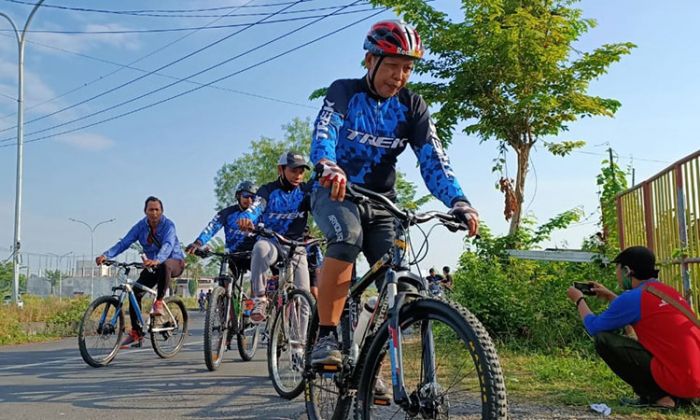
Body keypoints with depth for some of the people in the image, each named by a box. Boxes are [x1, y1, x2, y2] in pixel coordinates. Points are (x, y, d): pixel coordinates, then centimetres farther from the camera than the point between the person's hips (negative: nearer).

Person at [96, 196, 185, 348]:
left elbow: (168, 245, -37)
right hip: (153, 264, 5)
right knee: (135, 292, -11)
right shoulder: (141, 226, -6)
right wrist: (106, 255, -32)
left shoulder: (168, 225, -19)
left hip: (174, 262, -5)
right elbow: (124, 242, -15)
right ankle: (136, 333, 0)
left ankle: (159, 302, -22)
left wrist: (157, 260, -57)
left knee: (164, 266, -41)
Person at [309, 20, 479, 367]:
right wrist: (327, 167, -52)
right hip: (335, 193, -4)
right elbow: (324, 133, -29)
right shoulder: (344, 92, -9)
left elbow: (433, 158, -12)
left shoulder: (412, 107, 0)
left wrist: (458, 202, -29)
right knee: (348, 238, -37)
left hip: (381, 202, 4)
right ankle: (326, 336, -27)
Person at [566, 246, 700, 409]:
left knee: (603, 340, -7)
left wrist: (579, 300, 16)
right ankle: (669, 394, 14)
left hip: (679, 381, -9)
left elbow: (593, 327, 0)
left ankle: (657, 396, -4)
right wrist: (610, 297, 35)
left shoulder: (633, 297, -11)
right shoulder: (668, 290, 13)